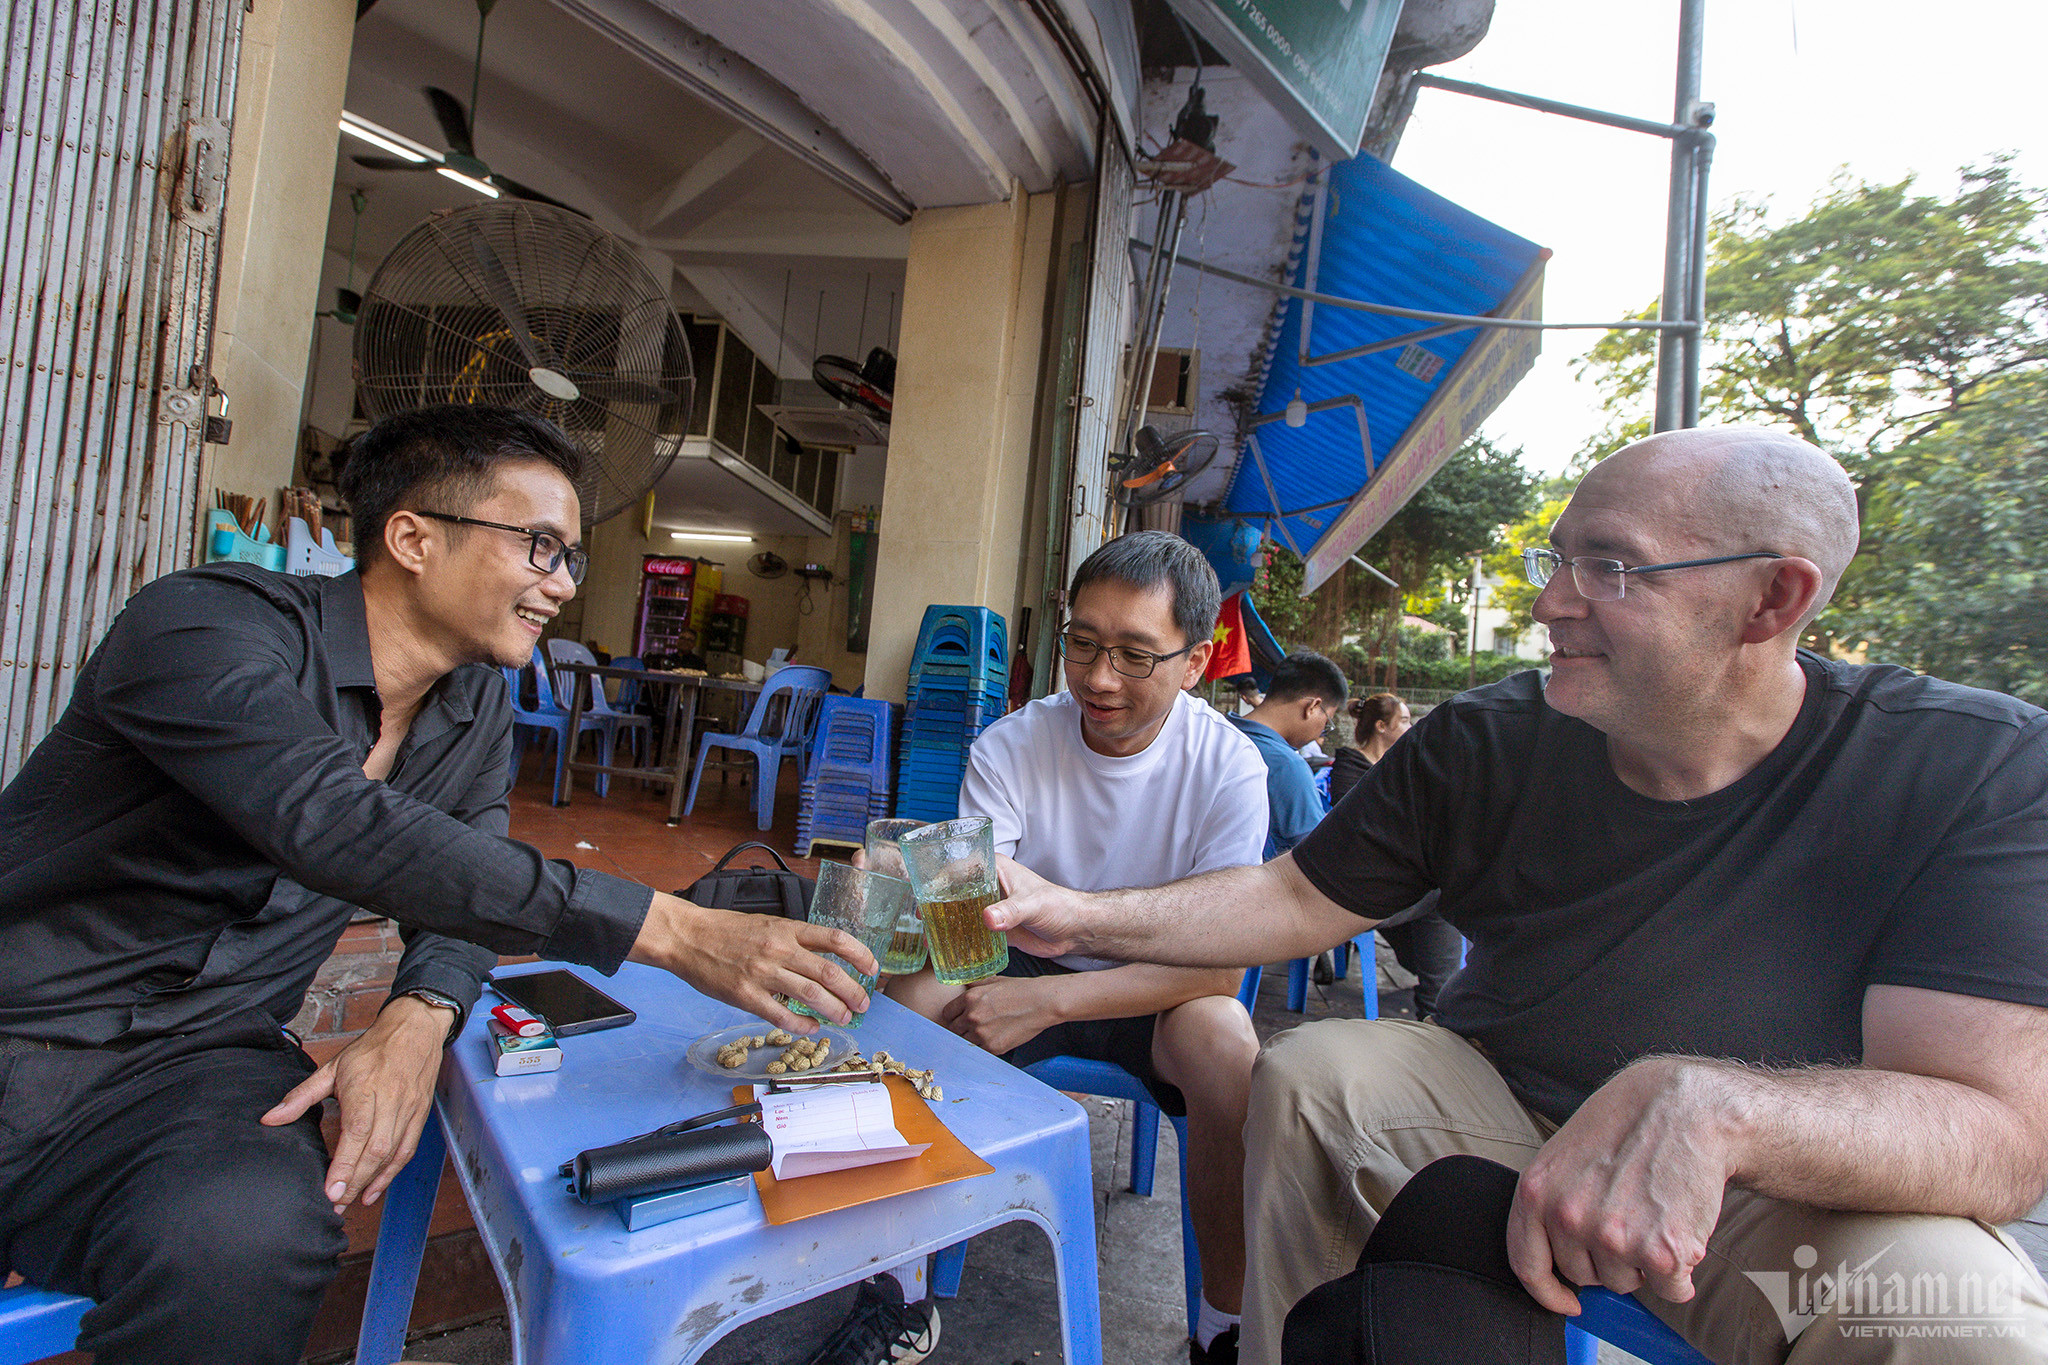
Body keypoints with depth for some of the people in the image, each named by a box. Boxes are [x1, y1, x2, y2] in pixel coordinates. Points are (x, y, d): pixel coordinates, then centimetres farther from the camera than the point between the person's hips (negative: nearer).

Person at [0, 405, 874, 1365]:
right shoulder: (204, 627, -18)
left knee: (249, 1240, -26)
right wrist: (666, 929, -39)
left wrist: (417, 1021, -16)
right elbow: (340, 828, -34)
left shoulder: (478, 709, 4)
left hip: (197, 1061, 4)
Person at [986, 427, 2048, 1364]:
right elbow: (1302, 899, -7)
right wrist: (1085, 917, -19)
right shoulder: (1484, 744, -13)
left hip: (1794, 1188, -1)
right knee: (1308, 1075, -19)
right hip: (1503, 1110, 2)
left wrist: (1706, 1104, -46)